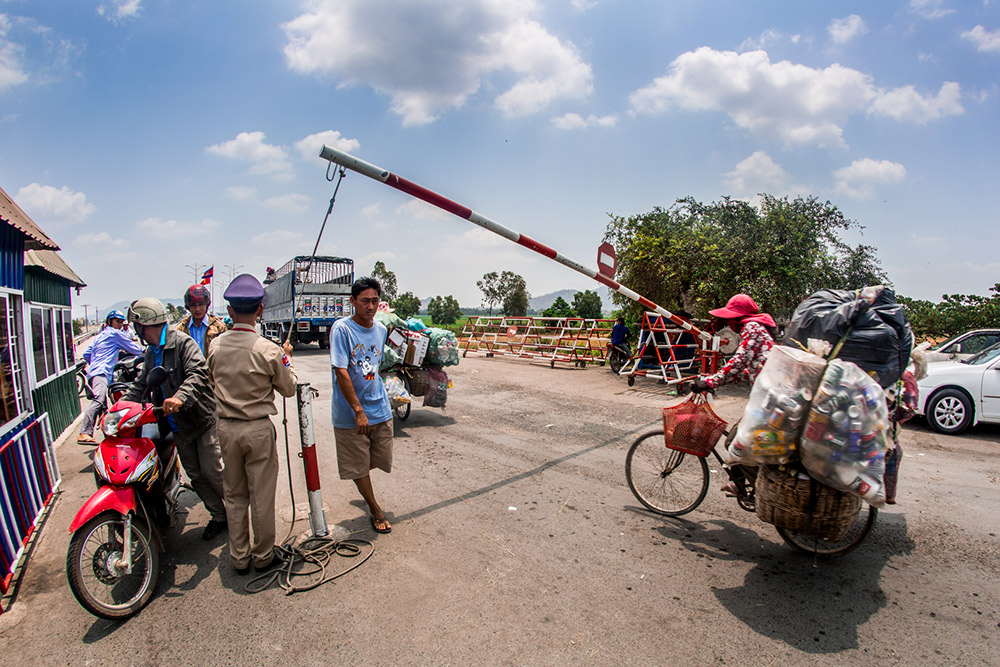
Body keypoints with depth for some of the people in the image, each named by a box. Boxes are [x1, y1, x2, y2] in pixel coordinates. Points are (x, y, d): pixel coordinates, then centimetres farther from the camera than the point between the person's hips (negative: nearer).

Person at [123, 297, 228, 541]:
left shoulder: (183, 343, -15)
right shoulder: (151, 353, 13)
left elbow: (198, 373, -29)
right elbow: (141, 384, 19)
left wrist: (180, 397, -44)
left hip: (201, 419, -8)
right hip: (177, 426, 8)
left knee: (212, 470, -5)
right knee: (195, 475, 12)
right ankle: (219, 515, 25)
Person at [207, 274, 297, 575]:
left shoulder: (215, 345, -4)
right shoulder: (268, 349, -16)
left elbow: (213, 381, 13)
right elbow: (289, 388, -3)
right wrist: (286, 359, 10)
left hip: (226, 427, 4)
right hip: (258, 429, -4)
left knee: (234, 495, 17)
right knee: (261, 496, 10)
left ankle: (239, 558, 29)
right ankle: (263, 555, 25)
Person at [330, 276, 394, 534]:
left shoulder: (381, 330, 6)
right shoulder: (341, 328, -13)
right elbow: (341, 372, -19)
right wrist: (358, 410, -21)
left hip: (380, 409, 5)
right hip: (351, 414, -5)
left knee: (382, 460, 14)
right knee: (359, 466, 7)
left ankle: (361, 485, 45)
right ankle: (375, 510, 27)